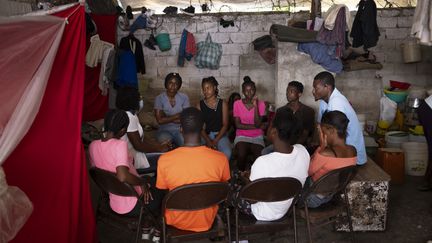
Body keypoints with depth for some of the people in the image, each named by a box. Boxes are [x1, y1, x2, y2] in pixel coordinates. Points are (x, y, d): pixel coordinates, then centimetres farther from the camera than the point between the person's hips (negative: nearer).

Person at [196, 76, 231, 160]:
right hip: (206, 135, 0)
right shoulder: (200, 105, 6)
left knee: (227, 153, -30)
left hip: (220, 135, 0)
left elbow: (225, 125, 1)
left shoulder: (223, 103, 6)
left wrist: (215, 141, -12)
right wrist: (208, 141, -18)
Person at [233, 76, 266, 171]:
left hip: (257, 137, 1)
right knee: (241, 154, -30)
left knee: (258, 156, -28)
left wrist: (255, 106, -17)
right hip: (242, 136, 0)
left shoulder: (261, 104, 0)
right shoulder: (237, 104, -1)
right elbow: (238, 125, -6)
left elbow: (258, 124, -12)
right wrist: (255, 126, -9)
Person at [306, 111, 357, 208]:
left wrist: (321, 147, -21)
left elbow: (307, 172, -18)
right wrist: (324, 148, -7)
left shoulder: (325, 154, -36)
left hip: (314, 198, -7)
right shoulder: (353, 151, -13)